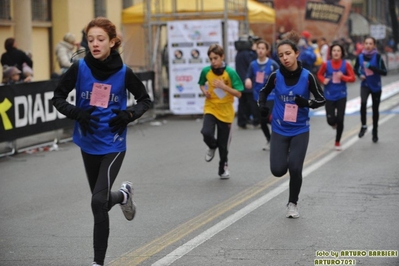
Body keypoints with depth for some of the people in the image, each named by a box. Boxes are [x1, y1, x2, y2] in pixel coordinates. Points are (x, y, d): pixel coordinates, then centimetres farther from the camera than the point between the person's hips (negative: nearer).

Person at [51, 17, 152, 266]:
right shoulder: (79, 68, -9)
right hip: (88, 144, 3)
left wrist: (129, 115, -15)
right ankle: (124, 195, 55)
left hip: (113, 145, -3)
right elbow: (58, 98, 0)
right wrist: (76, 113, -18)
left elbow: (145, 99, 4)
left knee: (99, 202, -15)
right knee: (101, 200, 18)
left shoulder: (123, 72, -11)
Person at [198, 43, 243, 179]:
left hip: (226, 111, -1)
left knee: (223, 143, 7)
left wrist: (224, 86, -25)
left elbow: (238, 93, -13)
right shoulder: (206, 71, -5)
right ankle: (212, 147, 10)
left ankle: (223, 167, 32)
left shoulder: (230, 72, -14)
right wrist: (204, 90, -7)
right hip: (210, 108, 1)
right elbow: (201, 84, 15)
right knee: (207, 133, -25)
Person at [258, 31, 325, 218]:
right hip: (279, 130, 1)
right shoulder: (276, 76, -7)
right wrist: (262, 105, -9)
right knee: (278, 170, -6)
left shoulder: (307, 76, -11)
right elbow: (264, 91, 12)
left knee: (295, 169, -8)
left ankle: (293, 203, 17)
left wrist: (307, 103, -22)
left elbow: (322, 99, -2)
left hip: (300, 130, -1)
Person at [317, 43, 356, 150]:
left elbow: (353, 78, -2)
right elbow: (319, 75, 9)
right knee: (331, 120, -4)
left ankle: (337, 142, 20)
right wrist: (323, 80, -11)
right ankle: (334, 124, 37)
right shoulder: (326, 64, -7)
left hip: (341, 96, 0)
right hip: (329, 96, 0)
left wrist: (343, 77, -19)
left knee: (340, 120, -2)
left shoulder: (346, 64, -7)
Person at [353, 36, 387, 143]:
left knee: (375, 109, 10)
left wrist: (372, 67, -25)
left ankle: (375, 133, 28)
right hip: (365, 85, 1)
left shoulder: (378, 57, -12)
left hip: (376, 86, -1)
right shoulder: (360, 56, -4)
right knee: (363, 102, -28)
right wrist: (360, 75, -8)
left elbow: (384, 72, -16)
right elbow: (356, 69, 13)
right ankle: (363, 126, -8)